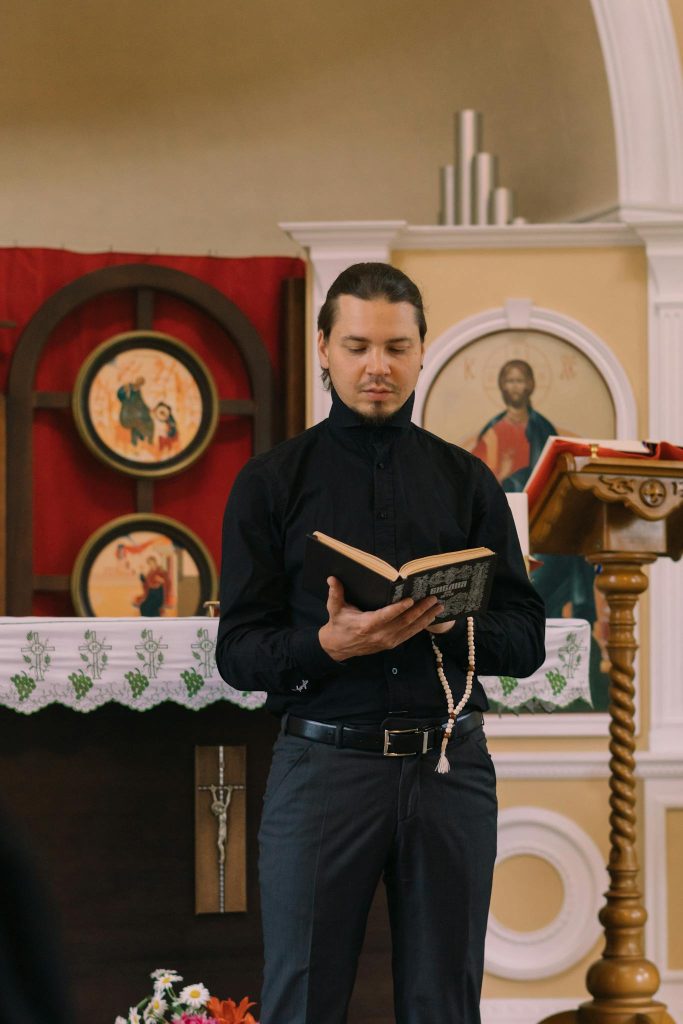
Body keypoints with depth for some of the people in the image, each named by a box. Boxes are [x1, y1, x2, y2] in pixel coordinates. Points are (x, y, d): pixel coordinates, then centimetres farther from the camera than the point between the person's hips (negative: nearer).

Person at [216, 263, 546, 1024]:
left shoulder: (466, 482, 11)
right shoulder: (272, 482, 5)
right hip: (323, 763, -2)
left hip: (450, 766, 2)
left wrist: (451, 624, -13)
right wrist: (329, 644, -20)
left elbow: (526, 640, 8)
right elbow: (237, 652, 0)